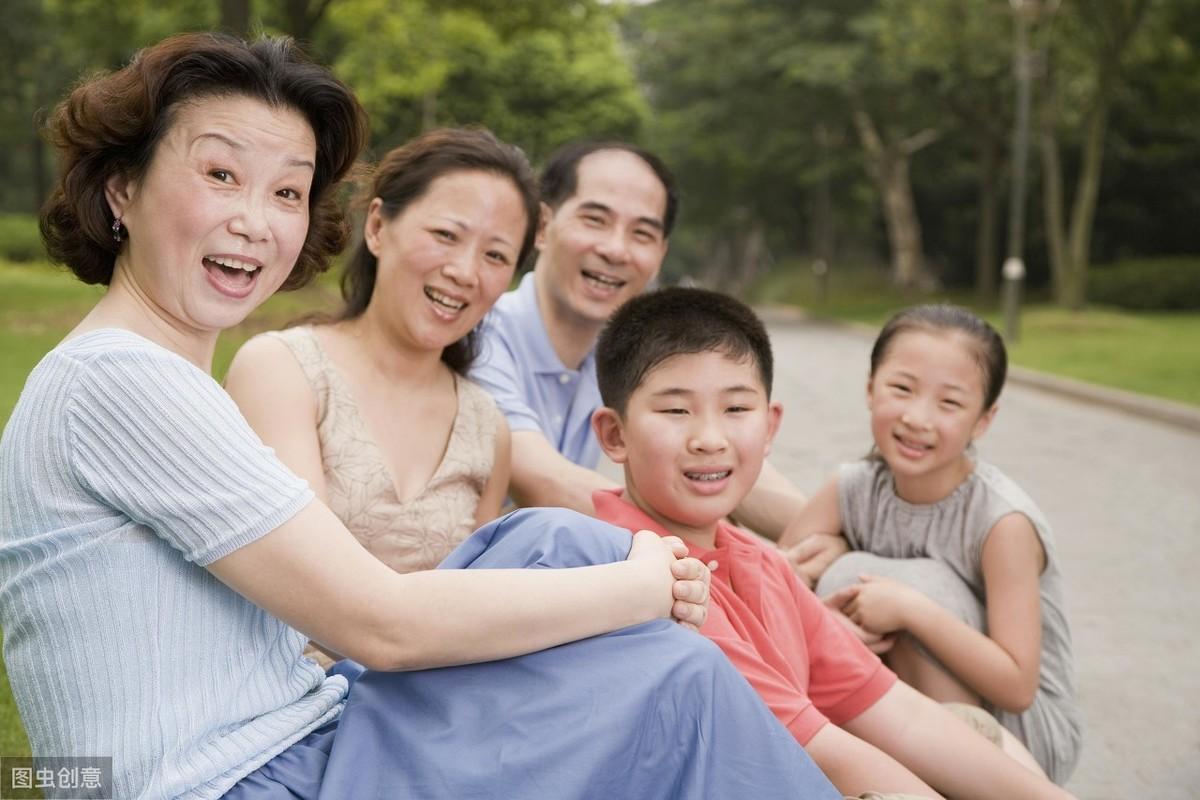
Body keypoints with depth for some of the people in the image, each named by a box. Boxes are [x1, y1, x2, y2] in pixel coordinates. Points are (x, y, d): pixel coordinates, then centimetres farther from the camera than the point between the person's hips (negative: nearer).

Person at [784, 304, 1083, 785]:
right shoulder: (852, 491, -9)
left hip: (1027, 734, -4)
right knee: (844, 576, -17)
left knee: (925, 582, -26)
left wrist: (911, 609, -33)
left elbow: (1017, 686, -24)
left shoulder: (1004, 523, -22)